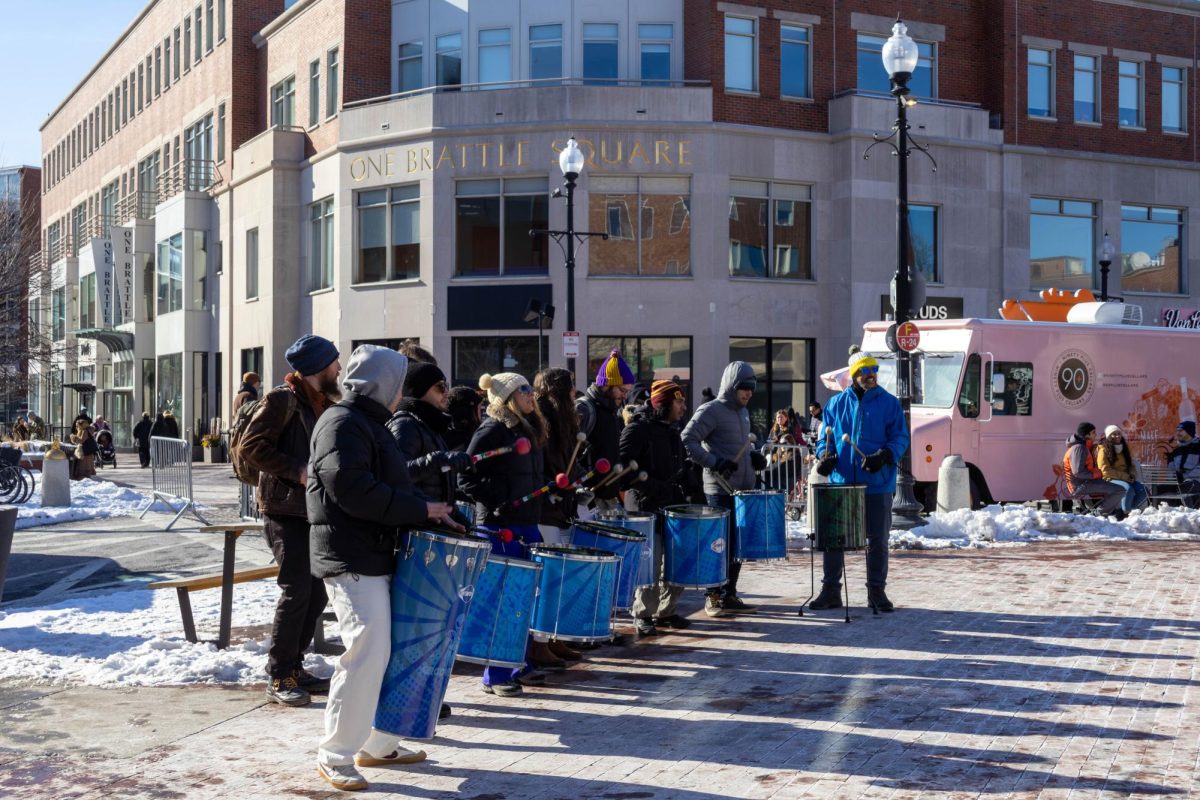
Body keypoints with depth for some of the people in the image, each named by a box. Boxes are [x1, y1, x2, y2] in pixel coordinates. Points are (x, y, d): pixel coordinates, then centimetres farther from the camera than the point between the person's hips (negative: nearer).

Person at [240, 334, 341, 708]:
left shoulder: (323, 404, 17)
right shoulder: (282, 399, -10)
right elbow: (251, 446, -17)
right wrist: (297, 471, -22)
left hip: (314, 511, 9)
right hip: (285, 510, -8)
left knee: (316, 593, 10)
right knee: (296, 591, -10)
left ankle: (294, 666, 21)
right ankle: (278, 677, -1)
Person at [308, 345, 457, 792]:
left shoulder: (369, 423, 20)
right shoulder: (343, 423, -12)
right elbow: (352, 489, -24)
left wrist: (433, 515, 10)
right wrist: (420, 509, -19)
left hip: (376, 557, 10)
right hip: (351, 559, -10)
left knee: (389, 651, 13)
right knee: (368, 653, -13)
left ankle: (378, 744, 23)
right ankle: (334, 755, -3)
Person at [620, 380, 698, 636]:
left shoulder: (672, 431, 16)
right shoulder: (638, 429, -9)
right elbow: (623, 466, -17)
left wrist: (691, 488, 6)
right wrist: (653, 487, -22)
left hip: (674, 504, 8)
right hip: (647, 506, -8)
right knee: (651, 563, -7)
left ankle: (666, 611, 23)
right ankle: (642, 614, 7)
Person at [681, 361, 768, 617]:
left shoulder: (743, 413, 17)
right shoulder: (711, 411, -9)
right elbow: (687, 441, -17)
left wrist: (753, 455, 9)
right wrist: (714, 463, -23)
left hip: (743, 490, 8)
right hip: (720, 491, -8)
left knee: (738, 544, 11)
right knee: (720, 544, -4)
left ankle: (730, 594, 20)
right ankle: (713, 597, 5)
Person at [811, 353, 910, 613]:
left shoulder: (889, 403, 2)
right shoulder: (836, 403, 8)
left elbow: (900, 438, -1)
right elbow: (825, 436, 14)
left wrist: (885, 456, -19)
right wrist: (825, 456, -7)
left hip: (878, 484, -1)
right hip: (841, 483, 1)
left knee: (878, 540, 7)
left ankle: (876, 591, 18)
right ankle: (830, 590, 12)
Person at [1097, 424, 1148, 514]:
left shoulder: (1124, 448, 17)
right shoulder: (1104, 450, -5)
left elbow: (1132, 465, 23)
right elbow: (1105, 471, -12)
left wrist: (1132, 475, 0)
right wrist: (1124, 476, -16)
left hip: (1126, 479, 7)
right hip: (1111, 480, -7)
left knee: (1142, 490, -20)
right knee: (1128, 488, -35)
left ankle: (1130, 509, -13)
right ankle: (1125, 512, -22)